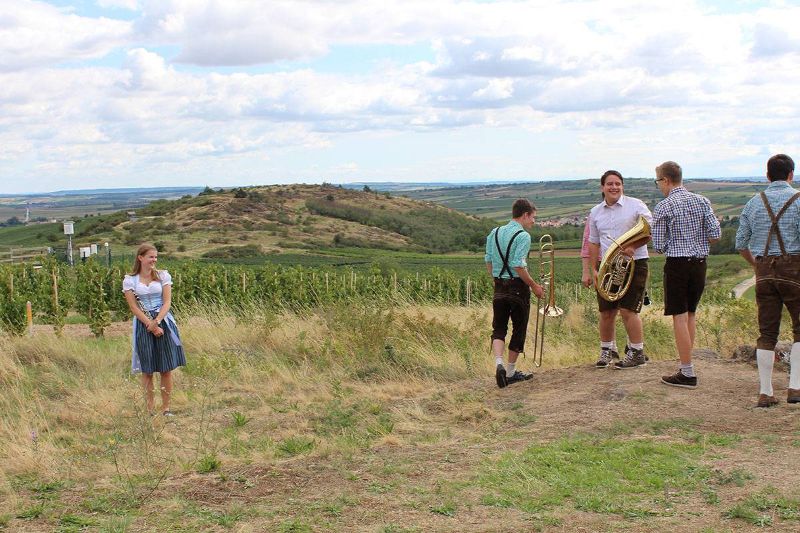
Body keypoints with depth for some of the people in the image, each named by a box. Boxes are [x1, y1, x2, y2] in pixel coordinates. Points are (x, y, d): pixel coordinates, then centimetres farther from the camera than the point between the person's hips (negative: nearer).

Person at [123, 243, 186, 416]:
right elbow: (134, 307, -4)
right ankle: (150, 408, 9)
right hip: (143, 325, -1)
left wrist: (157, 321, -16)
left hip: (164, 322, 1)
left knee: (166, 368, 1)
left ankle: (166, 408, 9)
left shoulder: (163, 275, 4)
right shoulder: (130, 280, 0)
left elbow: (167, 301, -2)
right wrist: (150, 325, -13)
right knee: (147, 370, 2)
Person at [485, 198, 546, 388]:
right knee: (519, 329, 9)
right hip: (518, 287, -5)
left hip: (499, 287, 5)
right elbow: (518, 266, -19)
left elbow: (488, 262, 9)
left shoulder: (494, 233, 8)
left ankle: (499, 363, -15)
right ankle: (510, 371, 16)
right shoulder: (523, 236, -13)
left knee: (499, 328, 8)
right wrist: (534, 286, -9)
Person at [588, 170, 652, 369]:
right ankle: (607, 350, 23)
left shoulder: (635, 205, -3)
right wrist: (594, 269, 9)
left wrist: (633, 246, -18)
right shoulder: (595, 212, 11)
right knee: (606, 312, 7)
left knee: (628, 310, -10)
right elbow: (593, 243, 15)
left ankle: (637, 353, 1)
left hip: (634, 264, -4)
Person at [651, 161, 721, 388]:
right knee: (691, 312, 18)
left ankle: (687, 373, 1)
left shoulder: (663, 208, -10)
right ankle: (686, 362, 25)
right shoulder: (702, 201, 2)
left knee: (680, 317, -1)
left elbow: (658, 247, -9)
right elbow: (715, 235, -2)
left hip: (677, 264, -5)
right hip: (700, 262, 5)